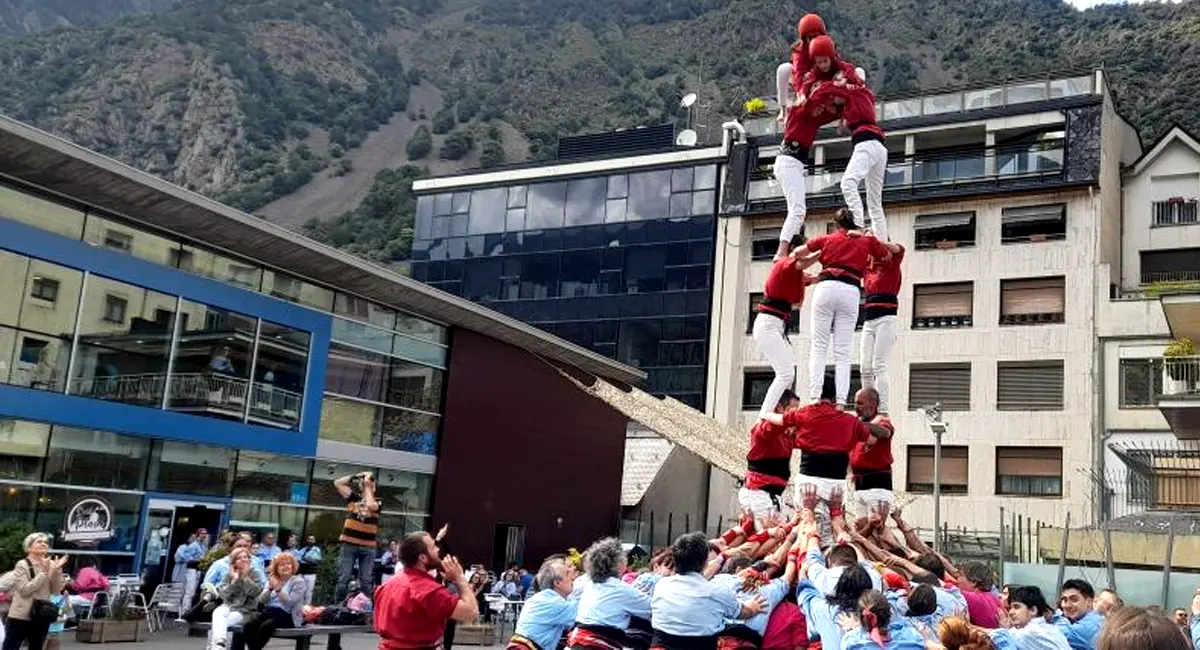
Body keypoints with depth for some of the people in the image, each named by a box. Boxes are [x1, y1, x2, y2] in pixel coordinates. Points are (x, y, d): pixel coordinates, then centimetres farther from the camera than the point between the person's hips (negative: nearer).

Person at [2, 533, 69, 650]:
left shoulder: (50, 564, 5)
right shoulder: (22, 565, -8)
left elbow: (56, 590, 2)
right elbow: (25, 590, -19)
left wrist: (57, 571, -11)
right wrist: (44, 572, -19)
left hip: (41, 617, 5)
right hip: (20, 617, -5)